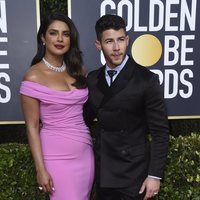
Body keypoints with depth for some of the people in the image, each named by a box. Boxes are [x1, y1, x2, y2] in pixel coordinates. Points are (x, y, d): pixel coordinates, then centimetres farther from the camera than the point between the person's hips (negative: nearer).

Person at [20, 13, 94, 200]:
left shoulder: (77, 70, 4)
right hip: (57, 155, -5)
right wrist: (41, 169, -11)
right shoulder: (33, 77, -12)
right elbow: (32, 127, -10)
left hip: (85, 151, 6)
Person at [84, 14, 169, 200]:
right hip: (102, 170, 5)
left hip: (134, 172, -4)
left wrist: (155, 175, -12)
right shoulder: (92, 79, 1)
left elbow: (160, 131, -11)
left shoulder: (146, 79, -13)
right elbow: (87, 117, 9)